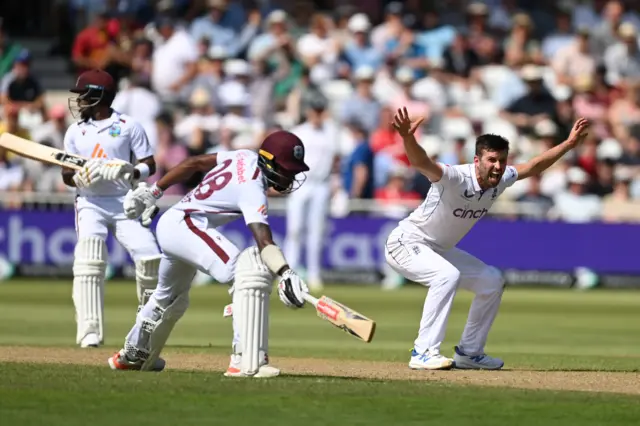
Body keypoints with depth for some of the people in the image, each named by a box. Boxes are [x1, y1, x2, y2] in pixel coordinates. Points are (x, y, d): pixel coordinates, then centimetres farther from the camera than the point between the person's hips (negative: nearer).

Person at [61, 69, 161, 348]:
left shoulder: (129, 126, 0)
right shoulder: (75, 132, 10)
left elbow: (149, 166, -1)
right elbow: (66, 174, 10)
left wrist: (130, 173, -22)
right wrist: (79, 177, -13)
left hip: (125, 203, -2)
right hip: (90, 204, 2)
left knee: (149, 257, -12)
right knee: (88, 262, -17)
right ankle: (90, 332, -19)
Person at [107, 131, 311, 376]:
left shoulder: (245, 158, 7)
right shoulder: (253, 189, -18)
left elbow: (195, 163, 15)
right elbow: (263, 239, -33)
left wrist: (153, 192, 23)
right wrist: (285, 274, -46)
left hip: (168, 225, 11)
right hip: (187, 225, -11)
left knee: (170, 298, 34)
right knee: (250, 271, -26)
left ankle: (132, 354, 56)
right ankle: (245, 362, -35)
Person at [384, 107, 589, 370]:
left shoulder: (500, 180, -8)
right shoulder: (456, 178, -32)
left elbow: (533, 167, 11)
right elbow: (422, 163, -51)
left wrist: (568, 144, 8)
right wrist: (408, 138, -71)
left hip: (439, 250, 9)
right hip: (406, 243, -9)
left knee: (491, 280, 8)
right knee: (448, 275, -33)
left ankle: (469, 352, 19)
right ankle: (423, 353, -30)